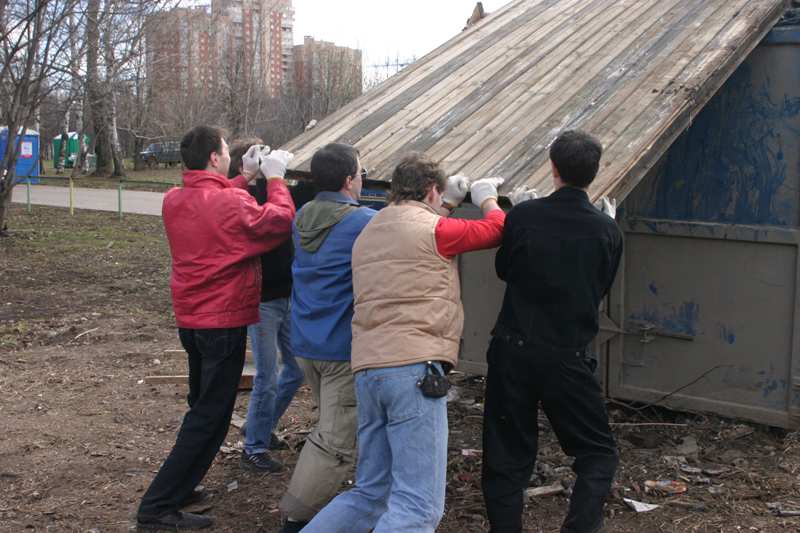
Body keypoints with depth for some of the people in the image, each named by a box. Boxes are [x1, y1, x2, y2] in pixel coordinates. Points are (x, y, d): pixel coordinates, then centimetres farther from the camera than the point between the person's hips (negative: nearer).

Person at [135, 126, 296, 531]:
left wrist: (246, 177, 14)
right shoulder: (232, 203, -21)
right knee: (211, 417, -1)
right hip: (224, 322, -8)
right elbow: (281, 221, -10)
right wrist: (275, 178, 1)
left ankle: (178, 488, 29)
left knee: (201, 406, 23)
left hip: (190, 319, 8)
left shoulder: (174, 201, 2)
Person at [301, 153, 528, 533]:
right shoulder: (432, 228, -2)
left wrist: (448, 204, 41)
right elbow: (496, 229, 12)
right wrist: (487, 199, 32)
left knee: (369, 494, 18)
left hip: (367, 369, 8)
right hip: (414, 368, -8)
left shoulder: (370, 232, 20)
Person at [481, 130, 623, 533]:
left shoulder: (523, 216, -7)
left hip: (512, 350, 1)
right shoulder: (607, 231, -4)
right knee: (598, 452, 13)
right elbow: (601, 289, 10)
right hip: (566, 356, 0)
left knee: (507, 455, 11)